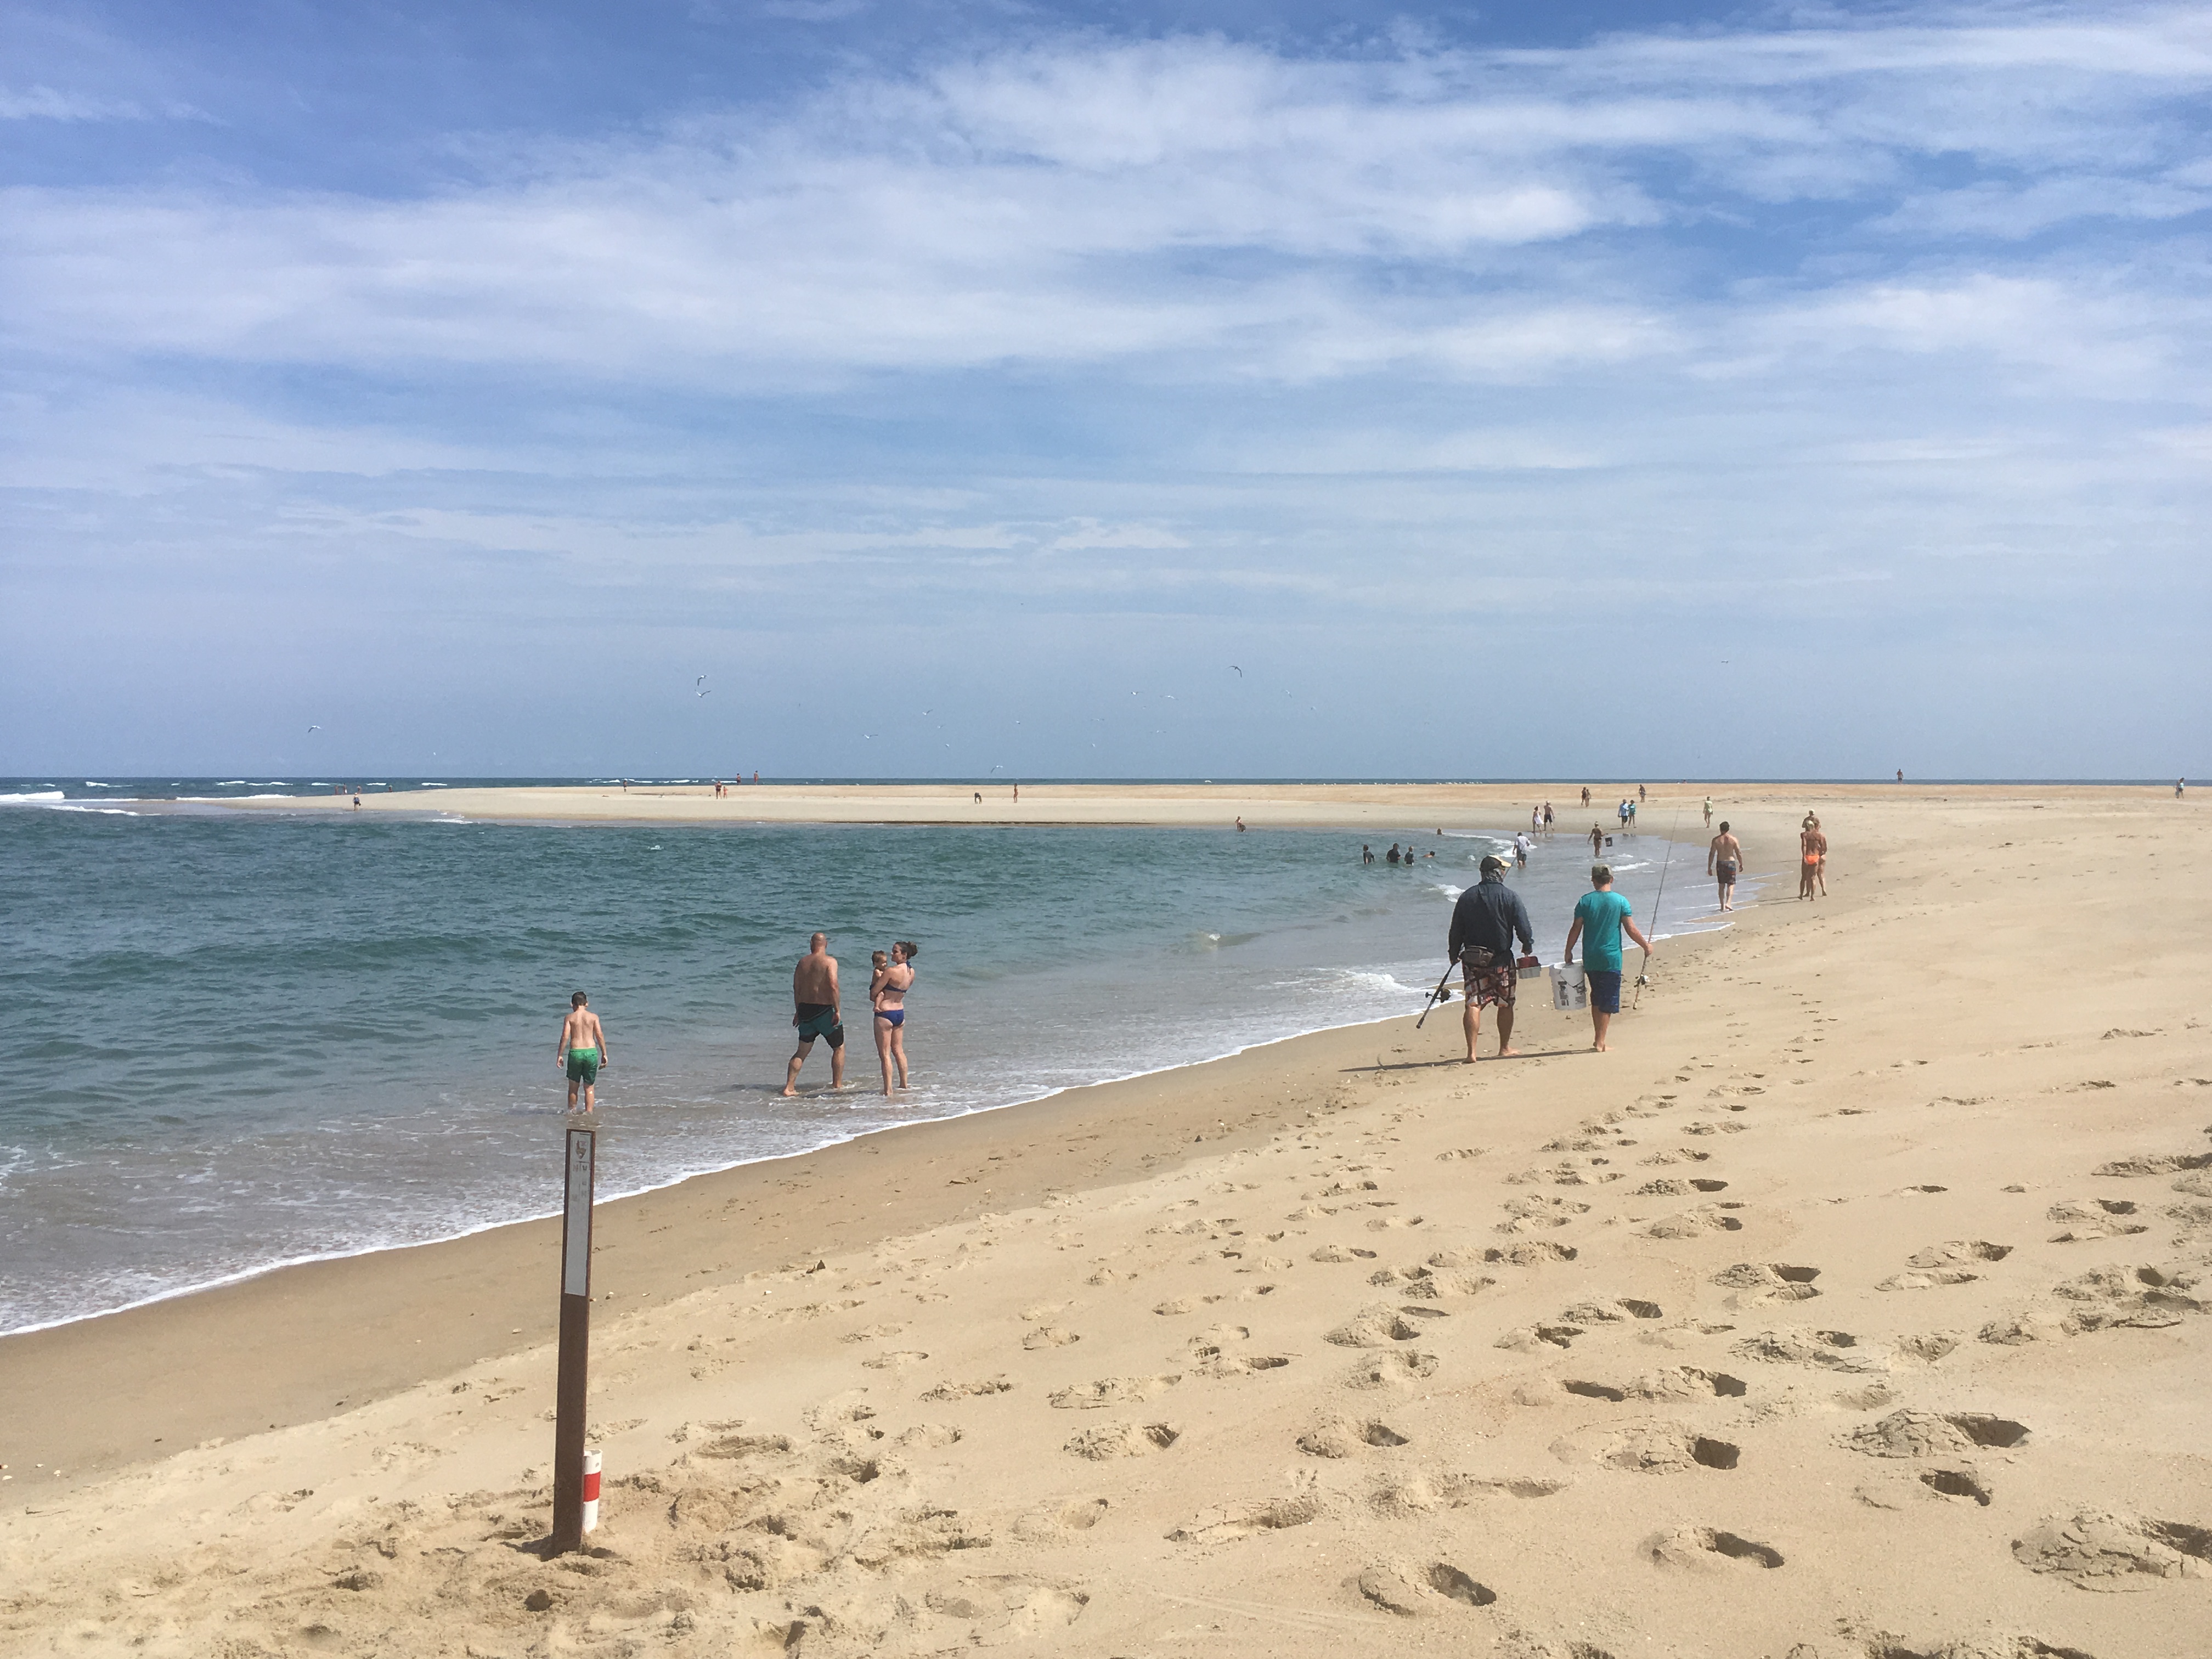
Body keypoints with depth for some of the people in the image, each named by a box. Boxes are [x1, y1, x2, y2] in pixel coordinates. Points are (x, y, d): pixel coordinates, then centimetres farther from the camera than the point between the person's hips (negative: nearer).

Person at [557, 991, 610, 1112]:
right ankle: (589, 1113, 5)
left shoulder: (570, 1018, 2)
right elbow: (600, 1036, 0)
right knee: (589, 1088, 9)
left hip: (575, 1053, 0)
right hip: (591, 1052, 0)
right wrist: (604, 1054, 6)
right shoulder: (594, 1017, 4)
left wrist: (559, 1055, -1)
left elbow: (565, 1036, -5)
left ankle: (572, 1112, 21)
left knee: (573, 1087, 15)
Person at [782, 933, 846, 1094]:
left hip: (806, 1009, 5)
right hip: (824, 1010, -5)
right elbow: (833, 986, -20)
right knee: (839, 1048, 13)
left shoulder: (802, 962, 7)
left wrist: (799, 1011, 20)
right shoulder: (830, 961, -9)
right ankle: (837, 1085, 14)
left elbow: (796, 988, 11)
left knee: (802, 1052, 13)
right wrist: (837, 1011, -15)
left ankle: (789, 1087, 6)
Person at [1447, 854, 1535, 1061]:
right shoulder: (1510, 897, -7)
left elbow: (1455, 931, 6)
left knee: (1473, 1004, -1)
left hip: (1472, 960, 2)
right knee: (1505, 1005, 14)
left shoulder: (1467, 897, 2)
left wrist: (1453, 954, 19)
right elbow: (1524, 928, -5)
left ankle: (1471, 1051, -13)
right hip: (1502, 960, -2)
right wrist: (1528, 947, 14)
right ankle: (1504, 1048, 26)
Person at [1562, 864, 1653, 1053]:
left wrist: (1568, 952, 10)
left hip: (1590, 959, 2)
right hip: (1611, 959, -2)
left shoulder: (1585, 901, -1)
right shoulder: (1620, 901, -5)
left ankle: (1597, 1039, 22)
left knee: (1596, 999, 17)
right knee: (1608, 1002, 3)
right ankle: (1600, 1042, 0)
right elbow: (1632, 930, -5)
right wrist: (1646, 946, 11)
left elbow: (1576, 929, -1)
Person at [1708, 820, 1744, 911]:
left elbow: (1711, 854, -4)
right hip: (1731, 863, -1)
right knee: (1731, 885, 3)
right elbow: (1739, 853, -3)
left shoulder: (1716, 840, -4)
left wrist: (1709, 867, 2)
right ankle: (1728, 903, -16)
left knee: (1721, 886, 13)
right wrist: (1741, 864, 12)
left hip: (1720, 864, 1)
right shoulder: (1733, 839, -5)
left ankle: (1722, 905, 15)